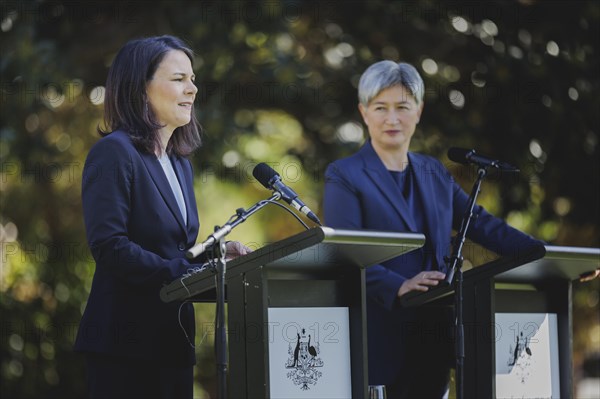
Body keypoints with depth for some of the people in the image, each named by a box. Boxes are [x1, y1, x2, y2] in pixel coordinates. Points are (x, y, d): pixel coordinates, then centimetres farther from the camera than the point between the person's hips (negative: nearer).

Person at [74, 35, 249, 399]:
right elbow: (109, 246, -18)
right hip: (127, 342, -8)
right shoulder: (115, 152, -9)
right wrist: (186, 274, -21)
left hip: (174, 339, 8)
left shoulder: (179, 161, 17)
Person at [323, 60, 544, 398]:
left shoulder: (434, 173, 15)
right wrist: (398, 286, -30)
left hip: (433, 338, 6)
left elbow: (484, 226, 12)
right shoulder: (345, 176, -4)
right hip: (380, 341, -5)